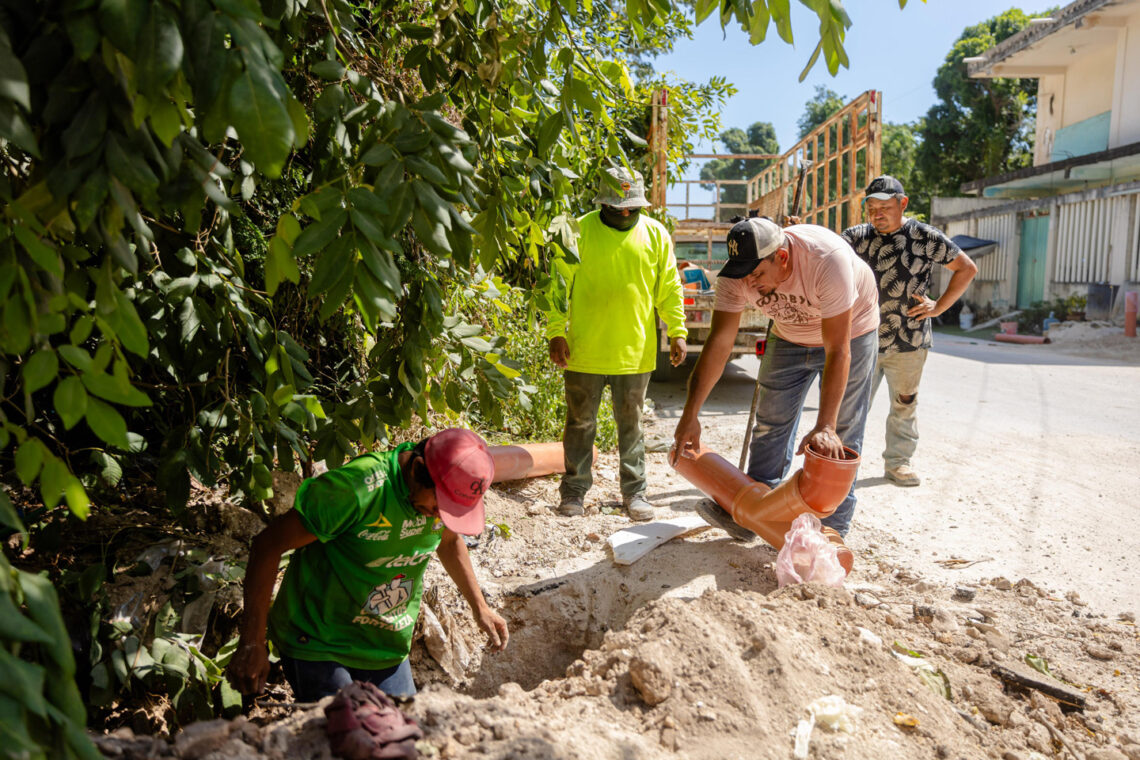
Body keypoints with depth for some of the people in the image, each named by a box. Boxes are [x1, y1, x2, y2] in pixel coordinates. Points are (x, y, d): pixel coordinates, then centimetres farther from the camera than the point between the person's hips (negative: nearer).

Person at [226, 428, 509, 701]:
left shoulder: (445, 492, -9)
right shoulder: (356, 488, -29)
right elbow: (268, 545, -21)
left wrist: (479, 607, 19)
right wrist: (251, 645, -19)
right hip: (317, 647, -5)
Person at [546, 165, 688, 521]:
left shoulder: (656, 234, 5)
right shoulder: (579, 231, -3)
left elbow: (670, 287, 11)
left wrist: (677, 332, 5)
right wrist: (556, 332, -7)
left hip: (635, 353, 2)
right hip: (584, 352, -1)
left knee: (631, 424, 11)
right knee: (580, 422, 9)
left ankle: (634, 491, 24)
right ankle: (575, 488, 24)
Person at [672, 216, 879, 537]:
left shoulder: (828, 259, -39)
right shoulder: (738, 273, -25)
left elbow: (838, 351, -38)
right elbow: (719, 342, -25)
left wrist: (825, 426, -42)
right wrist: (690, 415, -29)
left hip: (850, 330, -4)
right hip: (789, 337, 4)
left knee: (843, 434, -5)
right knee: (771, 424, 3)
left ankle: (832, 529, 6)